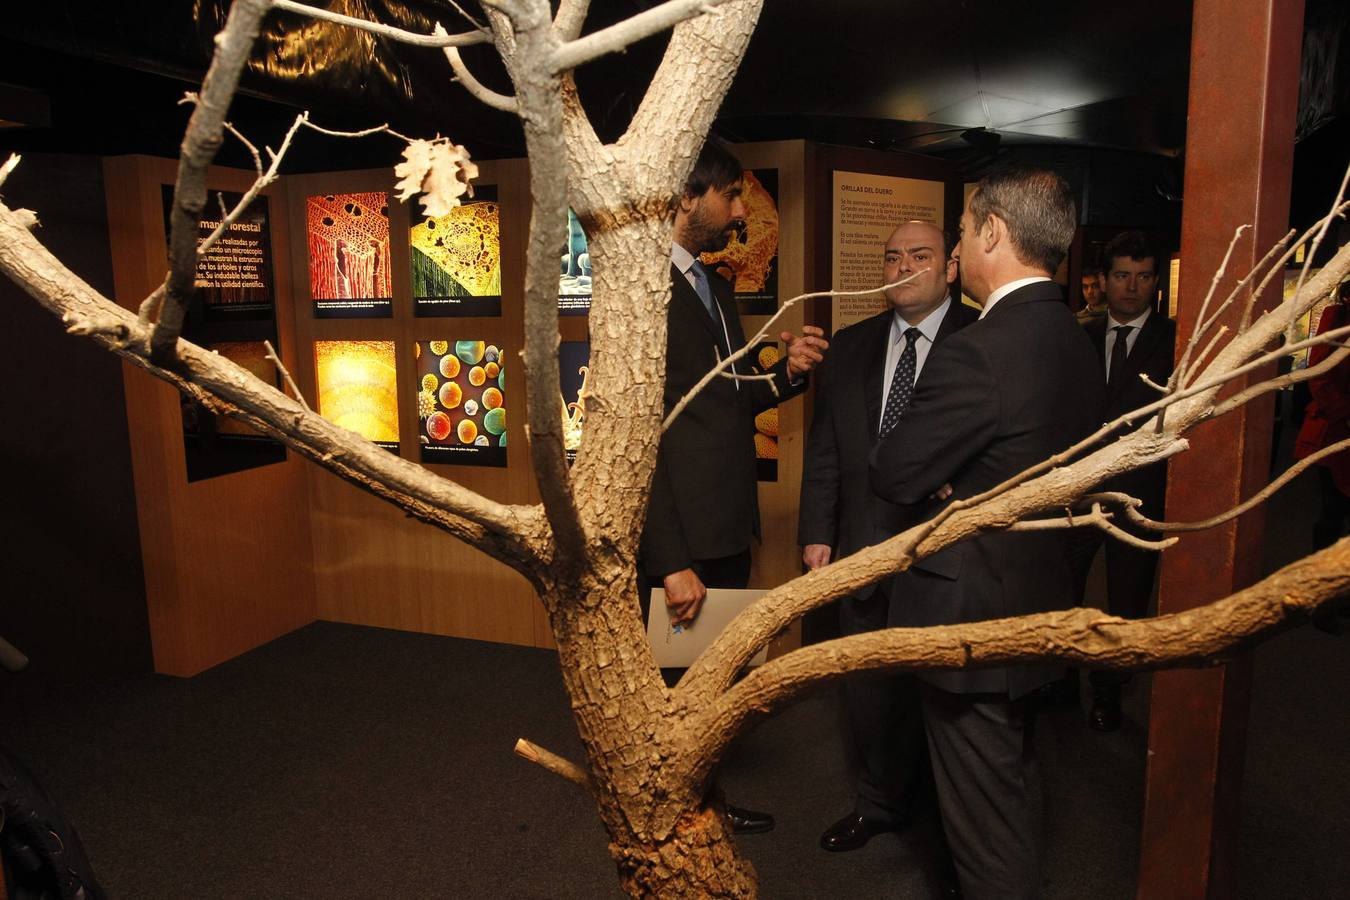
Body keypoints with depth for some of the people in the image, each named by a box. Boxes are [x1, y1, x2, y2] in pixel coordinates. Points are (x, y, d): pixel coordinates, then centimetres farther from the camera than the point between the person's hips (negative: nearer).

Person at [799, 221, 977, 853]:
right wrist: (816, 533, 4)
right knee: (869, 691, 17)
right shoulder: (850, 346, 8)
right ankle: (879, 806, 39)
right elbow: (824, 450, 9)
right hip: (863, 551, 5)